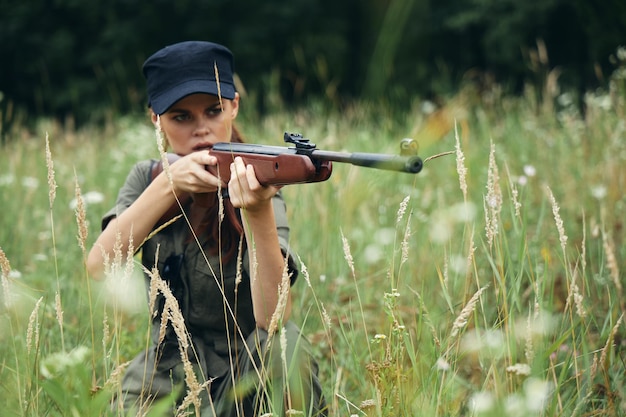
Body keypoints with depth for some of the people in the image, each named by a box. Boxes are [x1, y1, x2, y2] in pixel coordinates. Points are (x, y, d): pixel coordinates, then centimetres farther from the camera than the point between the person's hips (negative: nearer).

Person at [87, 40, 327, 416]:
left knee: (284, 344, -31)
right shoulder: (149, 178, 1)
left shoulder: (252, 188, -13)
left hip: (244, 381, -3)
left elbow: (273, 317, -29)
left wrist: (259, 213, -43)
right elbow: (99, 268, -16)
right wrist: (167, 186, -25)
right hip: (162, 382, 3)